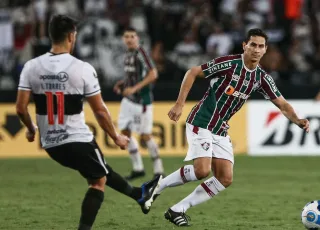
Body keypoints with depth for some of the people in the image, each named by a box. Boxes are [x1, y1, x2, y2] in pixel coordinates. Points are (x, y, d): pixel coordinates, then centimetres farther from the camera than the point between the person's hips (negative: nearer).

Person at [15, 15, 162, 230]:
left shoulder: (31, 67, -5)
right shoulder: (83, 69, -15)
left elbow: (21, 107, -6)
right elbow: (100, 111, -10)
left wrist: (31, 129, 15)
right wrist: (116, 137, 5)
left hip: (50, 143, 6)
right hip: (78, 140, -6)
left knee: (99, 171, 26)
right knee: (98, 181, 16)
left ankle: (140, 195, 45)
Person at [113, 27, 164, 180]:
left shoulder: (141, 53, -14)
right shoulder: (128, 54, 10)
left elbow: (153, 74, -21)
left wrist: (134, 88, -24)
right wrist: (122, 83, 8)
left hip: (142, 99, -8)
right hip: (128, 99, 8)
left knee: (145, 135, -5)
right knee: (125, 131, 6)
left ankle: (158, 169, 8)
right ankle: (138, 168, 16)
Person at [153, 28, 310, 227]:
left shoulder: (261, 78, 3)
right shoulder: (229, 63, -15)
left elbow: (282, 104, 6)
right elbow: (192, 72, -10)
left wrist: (297, 120, -15)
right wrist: (180, 104, -16)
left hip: (221, 131, 7)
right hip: (201, 123, -7)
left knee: (225, 179, -3)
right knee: (202, 171, -22)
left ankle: (178, 209, 4)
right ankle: (158, 187, 0)